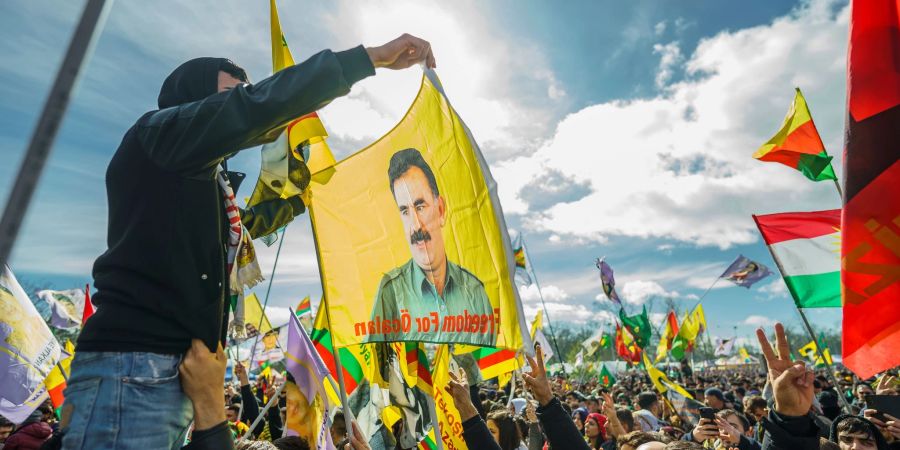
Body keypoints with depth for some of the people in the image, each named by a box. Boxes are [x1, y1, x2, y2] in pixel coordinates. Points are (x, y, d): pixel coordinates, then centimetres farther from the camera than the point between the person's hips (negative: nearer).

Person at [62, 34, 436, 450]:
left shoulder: (203, 181, 21)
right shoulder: (160, 131, -5)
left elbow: (240, 226, 40)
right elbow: (257, 105, -21)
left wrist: (300, 200, 46)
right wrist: (370, 57, -16)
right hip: (133, 373, -9)